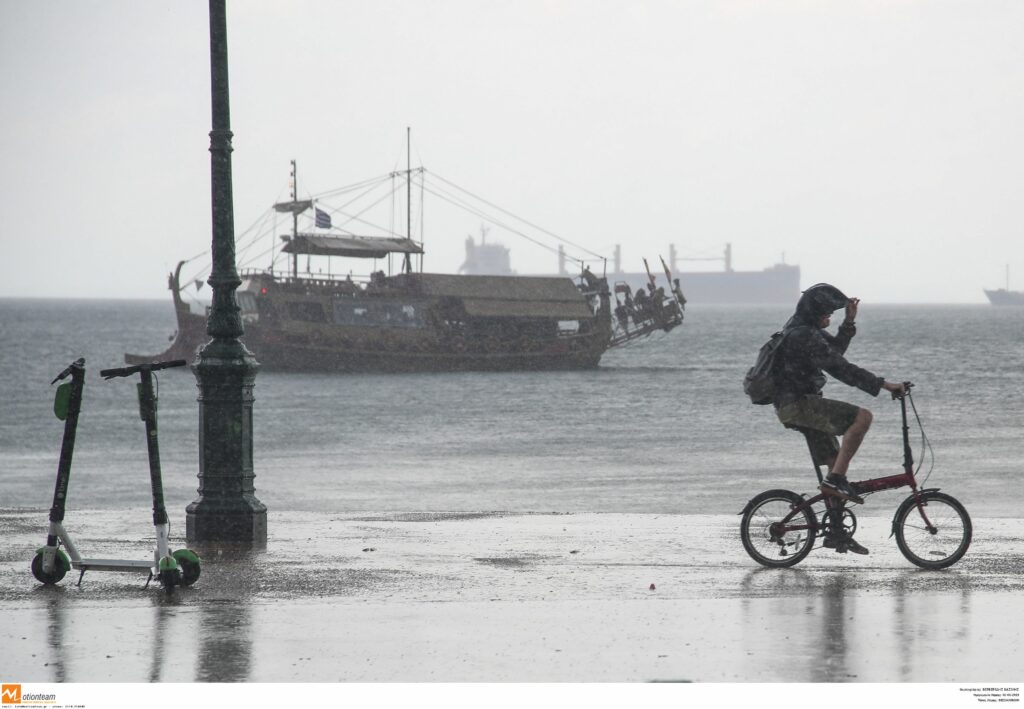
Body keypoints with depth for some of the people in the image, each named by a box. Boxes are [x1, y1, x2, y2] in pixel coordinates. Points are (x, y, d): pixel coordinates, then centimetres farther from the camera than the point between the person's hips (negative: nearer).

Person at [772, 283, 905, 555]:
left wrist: (849, 322, 13)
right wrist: (883, 384, -21)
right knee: (862, 417, -21)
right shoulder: (804, 335, -18)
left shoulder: (801, 329, 15)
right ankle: (834, 480, -19)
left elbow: (835, 348, 28)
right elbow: (839, 368, -23)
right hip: (798, 403, -11)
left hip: (797, 404, 11)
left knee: (836, 461, 12)